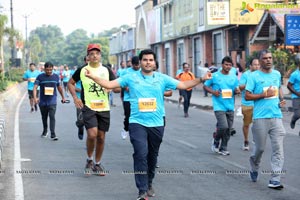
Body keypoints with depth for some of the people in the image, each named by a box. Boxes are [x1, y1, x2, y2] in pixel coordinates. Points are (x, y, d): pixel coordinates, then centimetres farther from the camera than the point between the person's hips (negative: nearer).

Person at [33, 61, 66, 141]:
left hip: (52, 101, -1)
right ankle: (45, 131, 38)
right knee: (44, 117, 16)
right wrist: (35, 98, -27)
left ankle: (53, 134, -15)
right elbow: (35, 87, -12)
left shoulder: (56, 76, 3)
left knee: (52, 117, -13)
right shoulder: (40, 77, -4)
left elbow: (59, 87, 16)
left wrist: (63, 97, 23)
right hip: (42, 101, 1)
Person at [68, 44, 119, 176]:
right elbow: (70, 83, 14)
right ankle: (89, 160, 6)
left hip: (104, 108, 3)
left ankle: (97, 164, 23)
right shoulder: (82, 70, 2)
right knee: (92, 134, -18)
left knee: (101, 137, 6)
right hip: (88, 107, -2)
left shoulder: (106, 70, 6)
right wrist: (75, 97, -1)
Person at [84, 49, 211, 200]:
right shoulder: (131, 78, 4)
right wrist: (92, 77, -9)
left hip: (157, 124, 2)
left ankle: (149, 184, 35)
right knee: (141, 153, -17)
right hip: (137, 123, -2)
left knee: (152, 156, 13)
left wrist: (201, 79, -8)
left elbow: (183, 85, 4)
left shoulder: (162, 78, 6)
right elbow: (109, 84, 3)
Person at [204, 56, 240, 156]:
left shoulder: (234, 77, 10)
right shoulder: (215, 76, -3)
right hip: (219, 106, -5)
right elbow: (205, 86, 5)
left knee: (228, 129, 6)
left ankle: (223, 148, 20)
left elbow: (236, 89, 18)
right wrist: (213, 92, -13)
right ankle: (216, 140, 12)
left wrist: (237, 91, -7)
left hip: (230, 107, 5)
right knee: (223, 127, -17)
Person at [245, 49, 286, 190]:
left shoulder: (277, 74, 11)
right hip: (260, 118, -3)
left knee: (278, 149, -5)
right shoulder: (254, 76, -3)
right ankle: (254, 169, 37)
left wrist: (281, 99, 10)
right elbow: (247, 96, -5)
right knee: (260, 148, 7)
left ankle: (275, 180, -4)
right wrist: (264, 95, -14)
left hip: (276, 116, 4)